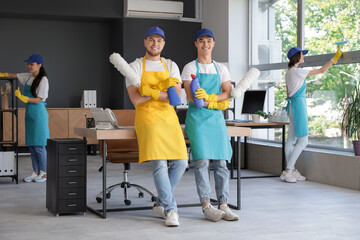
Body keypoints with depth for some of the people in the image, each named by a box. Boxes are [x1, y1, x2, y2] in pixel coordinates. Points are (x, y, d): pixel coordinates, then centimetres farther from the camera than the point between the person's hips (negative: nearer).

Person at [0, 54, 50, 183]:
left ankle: (43, 173, 4)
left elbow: (38, 100, -15)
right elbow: (13, 75, 23)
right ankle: (35, 172, 15)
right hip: (29, 113, 7)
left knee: (39, 144, -5)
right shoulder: (28, 77, 10)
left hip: (39, 113, -7)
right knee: (31, 144, 8)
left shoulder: (43, 80, -11)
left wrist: (22, 97, -21)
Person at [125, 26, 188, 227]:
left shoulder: (171, 66, 14)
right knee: (159, 163, -16)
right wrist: (164, 90, -9)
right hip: (148, 119, -4)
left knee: (180, 162, -3)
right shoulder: (135, 67, 4)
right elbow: (136, 99, -9)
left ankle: (161, 204, 14)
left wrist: (152, 91, -13)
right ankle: (171, 210, -9)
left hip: (170, 119, 4)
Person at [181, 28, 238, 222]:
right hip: (197, 118, -4)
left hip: (216, 118, 4)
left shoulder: (220, 69, 15)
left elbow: (228, 93, 3)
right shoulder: (190, 68, 5)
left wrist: (209, 97, -15)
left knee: (221, 162, -2)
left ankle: (223, 205, 1)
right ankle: (206, 206, -10)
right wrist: (217, 103, -8)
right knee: (201, 161, -12)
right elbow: (191, 97, -6)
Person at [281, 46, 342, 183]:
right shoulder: (297, 72, -13)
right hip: (299, 105, -10)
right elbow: (321, 70, -9)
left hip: (292, 105, 10)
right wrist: (335, 58, 0)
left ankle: (292, 171, 12)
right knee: (302, 141, -8)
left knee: (291, 141, 8)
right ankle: (288, 171, -8)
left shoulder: (288, 73, 14)